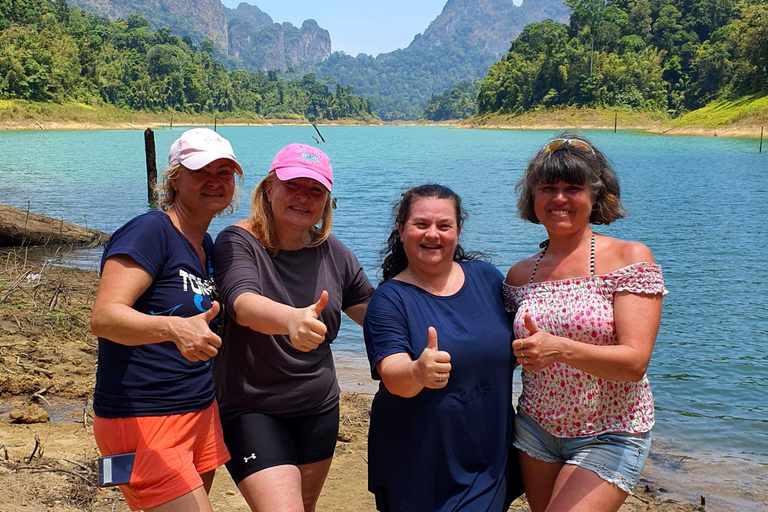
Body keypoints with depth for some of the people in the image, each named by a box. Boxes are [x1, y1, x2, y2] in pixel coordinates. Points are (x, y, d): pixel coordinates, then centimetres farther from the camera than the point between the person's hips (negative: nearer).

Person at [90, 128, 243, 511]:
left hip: (201, 411, 8)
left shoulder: (206, 245, 11)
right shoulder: (149, 231, -14)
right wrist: (173, 328, -43)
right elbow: (104, 317, -25)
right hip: (142, 419, -8)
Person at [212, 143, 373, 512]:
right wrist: (292, 319, -54)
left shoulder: (333, 253, 0)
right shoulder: (239, 242, -14)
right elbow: (243, 304, -34)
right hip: (251, 410, -5)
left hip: (318, 411, 5)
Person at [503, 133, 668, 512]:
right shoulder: (520, 274, 4)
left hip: (609, 436, -4)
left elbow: (634, 362, -19)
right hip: (536, 430, 4)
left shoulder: (630, 258, -9)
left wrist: (560, 349, -33)